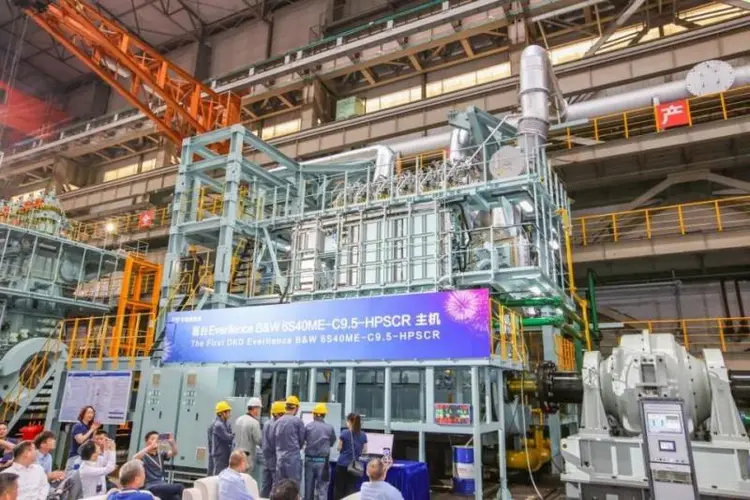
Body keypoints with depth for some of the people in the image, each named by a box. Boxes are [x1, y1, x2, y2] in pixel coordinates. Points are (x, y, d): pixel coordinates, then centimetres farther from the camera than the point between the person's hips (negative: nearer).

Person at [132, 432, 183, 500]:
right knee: (180, 487, -30)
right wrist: (150, 447, -30)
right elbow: (135, 459, -18)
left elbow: (174, 453, 0)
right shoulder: (143, 455, 6)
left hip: (163, 485, 5)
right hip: (151, 487, -5)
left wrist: (172, 442, -21)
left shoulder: (161, 455, 18)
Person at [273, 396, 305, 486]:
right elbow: (301, 439, 1)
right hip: (293, 458, -5)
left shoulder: (277, 422, 5)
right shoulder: (298, 421, -8)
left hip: (280, 458, 5)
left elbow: (273, 440, 11)